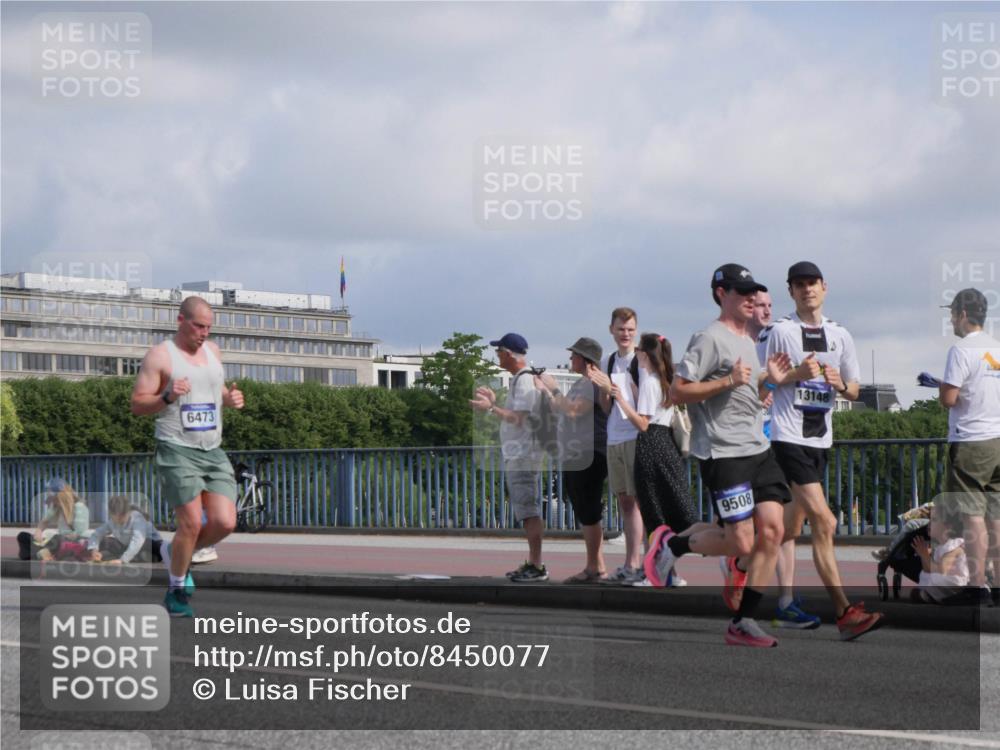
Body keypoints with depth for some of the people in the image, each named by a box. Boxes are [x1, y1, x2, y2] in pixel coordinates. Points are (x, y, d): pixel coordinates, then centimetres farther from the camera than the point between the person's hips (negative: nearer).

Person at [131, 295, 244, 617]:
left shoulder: (212, 351, 14)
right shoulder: (160, 356, -5)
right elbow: (137, 403, -7)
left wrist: (231, 398, 5)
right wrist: (168, 397, -24)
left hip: (213, 451, 6)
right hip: (177, 450, -6)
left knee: (225, 523, -6)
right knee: (192, 524, -12)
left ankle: (175, 553, 21)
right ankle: (176, 591, 8)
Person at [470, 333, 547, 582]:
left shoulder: (525, 381, -13)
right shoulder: (519, 379, 18)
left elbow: (518, 417, -21)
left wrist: (490, 408, -17)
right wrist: (494, 402, 23)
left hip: (523, 456, -11)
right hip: (517, 455, 11)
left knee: (528, 511, -10)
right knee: (527, 511, 13)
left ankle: (537, 566, -11)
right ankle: (532, 563, 18)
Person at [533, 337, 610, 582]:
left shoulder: (595, 383, -13)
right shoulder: (581, 383, 19)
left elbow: (573, 410, -23)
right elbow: (563, 411, 25)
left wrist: (547, 390, -14)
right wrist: (552, 388, 17)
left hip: (588, 457, -10)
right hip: (574, 458, 10)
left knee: (589, 515, -8)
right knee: (586, 515, 12)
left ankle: (595, 567, -4)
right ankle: (596, 567, 17)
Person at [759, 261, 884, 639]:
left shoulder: (839, 335, 12)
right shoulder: (779, 331, -3)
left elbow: (854, 391, 16)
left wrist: (840, 383, -6)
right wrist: (796, 375, -17)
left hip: (821, 438, 6)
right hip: (789, 436, -6)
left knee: (792, 526, 12)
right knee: (824, 523, -14)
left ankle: (783, 604, 23)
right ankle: (844, 613, -16)